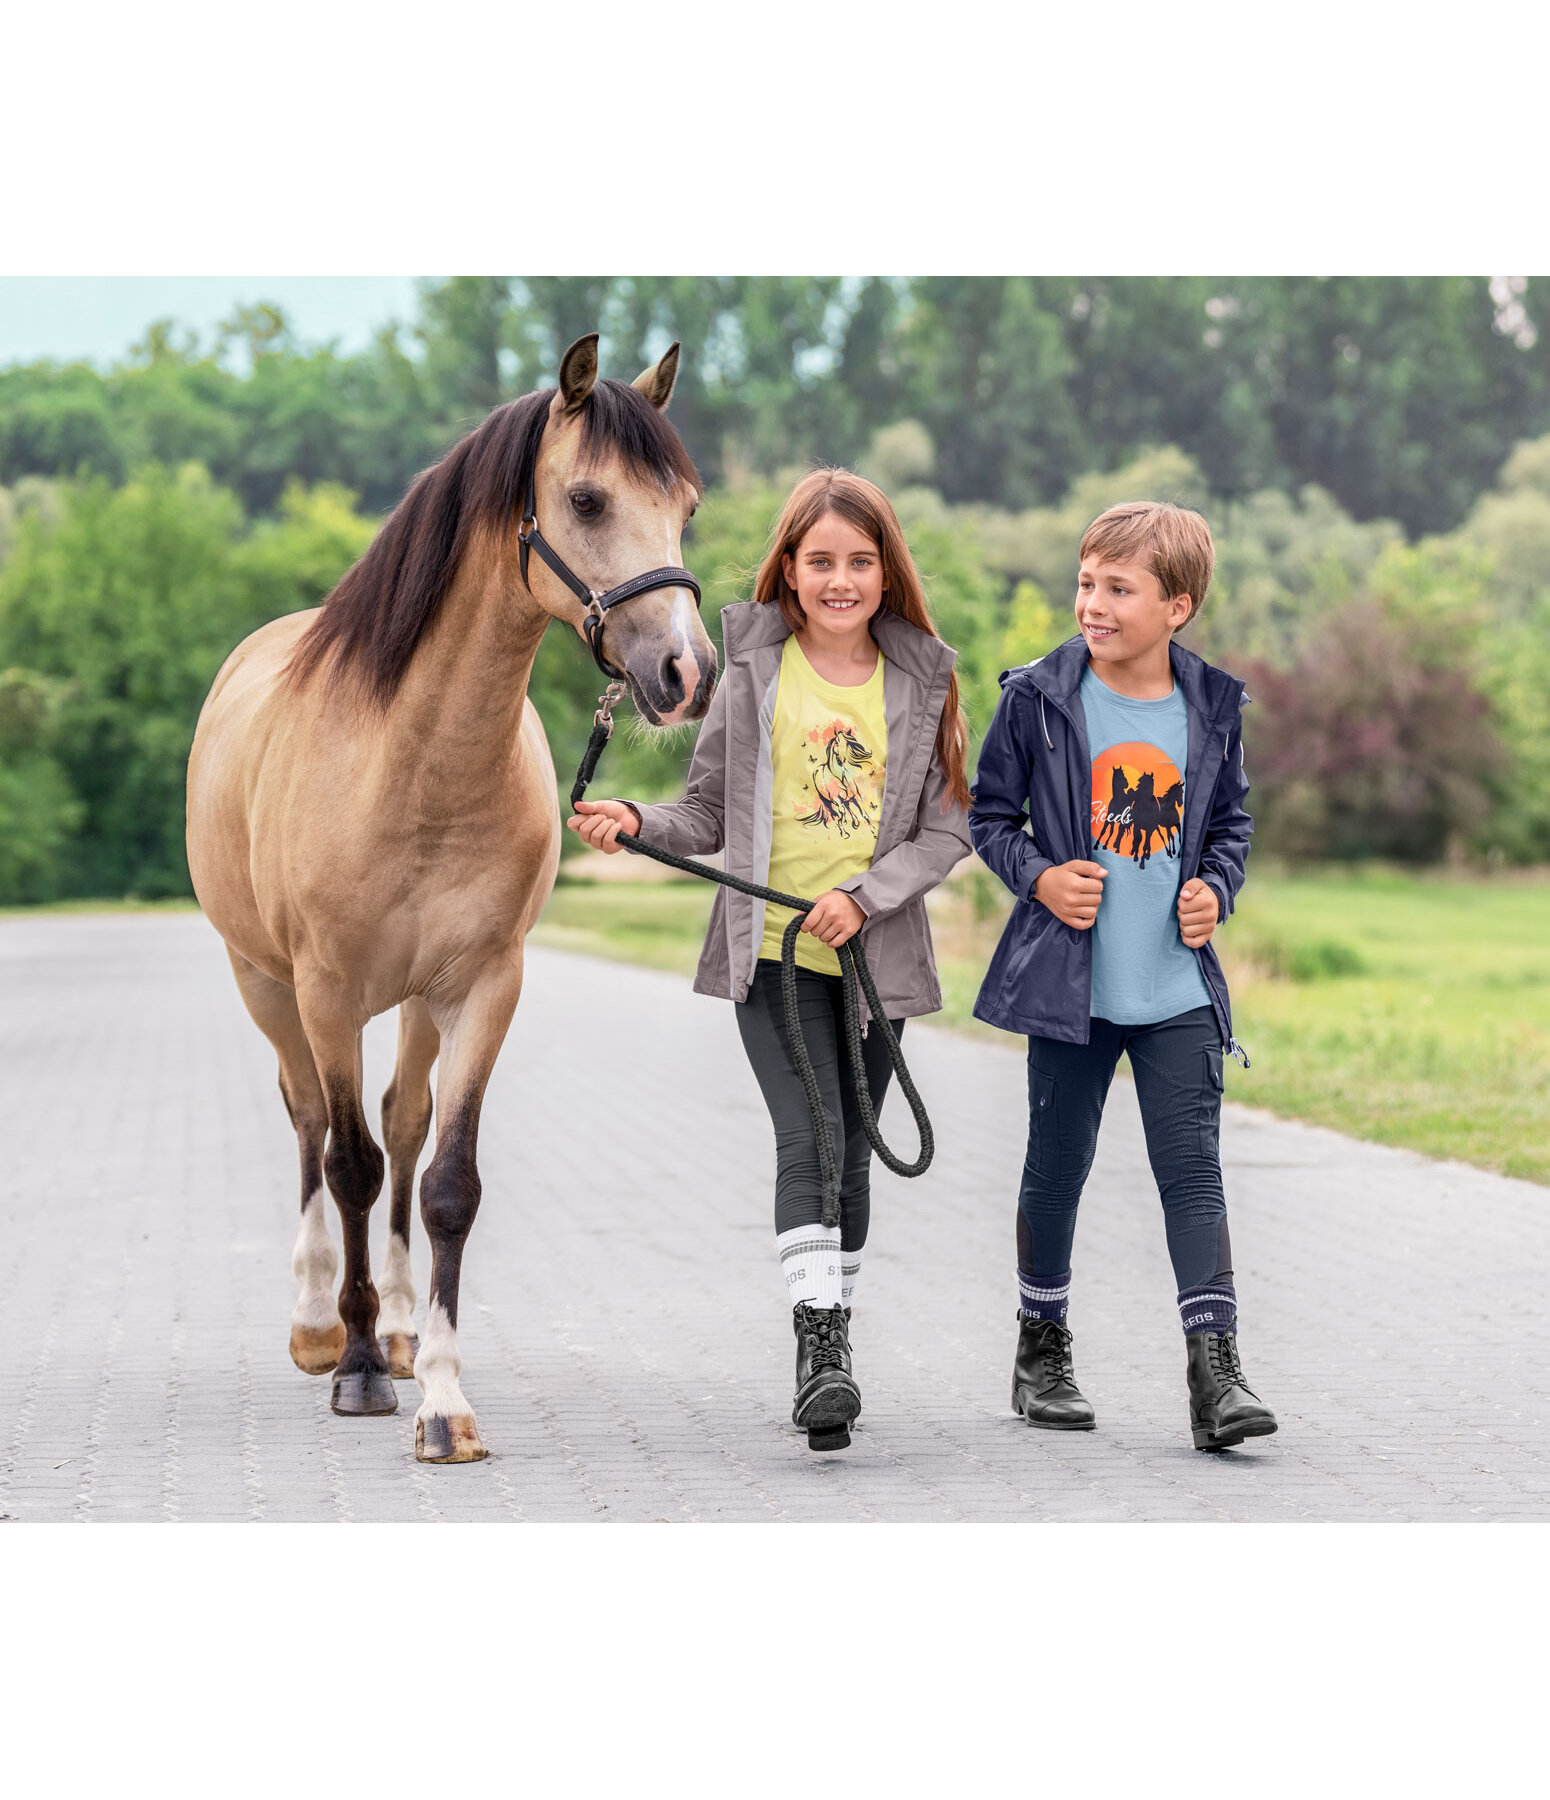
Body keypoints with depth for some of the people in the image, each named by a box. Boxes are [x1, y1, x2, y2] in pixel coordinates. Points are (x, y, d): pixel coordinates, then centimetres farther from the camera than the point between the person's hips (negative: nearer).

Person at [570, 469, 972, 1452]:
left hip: (877, 953, 2)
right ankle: (821, 1353, -21)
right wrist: (637, 821, -15)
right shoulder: (756, 670, 2)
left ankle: (835, 1339, 23)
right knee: (808, 1139, -16)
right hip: (772, 947, -2)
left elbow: (949, 826, 2)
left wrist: (864, 895, -12)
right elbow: (711, 816, 5)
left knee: (850, 1151, 10)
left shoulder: (922, 681, 4)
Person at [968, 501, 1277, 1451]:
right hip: (1070, 980, -1)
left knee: (1193, 1168, -5)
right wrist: (1038, 876, -11)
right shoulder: (1039, 698, -4)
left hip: (1179, 987, 1)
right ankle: (1042, 1349, 26)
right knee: (1058, 1164, 9)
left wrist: (1216, 887, -2)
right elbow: (990, 814, 5)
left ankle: (1216, 1371, -6)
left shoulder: (1212, 707, 3)